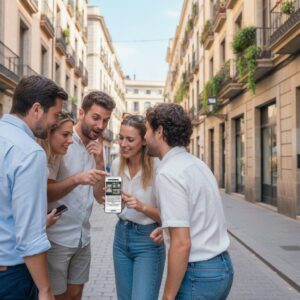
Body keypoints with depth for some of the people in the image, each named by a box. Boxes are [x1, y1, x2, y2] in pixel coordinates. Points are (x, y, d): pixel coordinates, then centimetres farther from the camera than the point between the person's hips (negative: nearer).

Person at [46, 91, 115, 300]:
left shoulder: (96, 149, 6)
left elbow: (101, 197, 2)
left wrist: (100, 162, -11)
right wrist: (76, 179, -34)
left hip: (83, 238, 6)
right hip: (56, 238, -6)